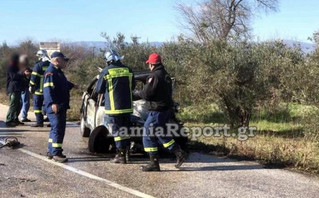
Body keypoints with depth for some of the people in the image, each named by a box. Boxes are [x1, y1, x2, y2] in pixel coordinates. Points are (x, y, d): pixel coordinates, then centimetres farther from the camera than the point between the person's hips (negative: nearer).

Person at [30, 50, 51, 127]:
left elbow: (34, 77, -11)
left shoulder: (38, 65, -9)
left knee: (37, 106, 0)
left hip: (39, 89, -6)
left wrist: (31, 86, -2)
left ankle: (39, 122, -4)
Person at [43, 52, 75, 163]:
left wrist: (72, 86, 54)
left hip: (61, 106, 11)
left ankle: (51, 151, 24)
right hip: (55, 107, -11)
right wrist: (53, 103, -34)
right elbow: (48, 89, -25)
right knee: (57, 129, -11)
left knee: (58, 128, 15)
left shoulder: (58, 72, 19)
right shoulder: (50, 72, -14)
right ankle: (56, 153, -9)